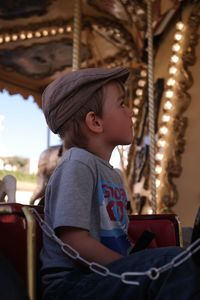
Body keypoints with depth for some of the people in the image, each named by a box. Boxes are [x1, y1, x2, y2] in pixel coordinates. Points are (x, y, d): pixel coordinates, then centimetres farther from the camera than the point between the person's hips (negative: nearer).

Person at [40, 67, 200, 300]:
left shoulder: (112, 174, 17)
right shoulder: (77, 165, -10)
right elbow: (74, 241, -19)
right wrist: (138, 269, -17)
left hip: (109, 278, 9)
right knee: (175, 264, -28)